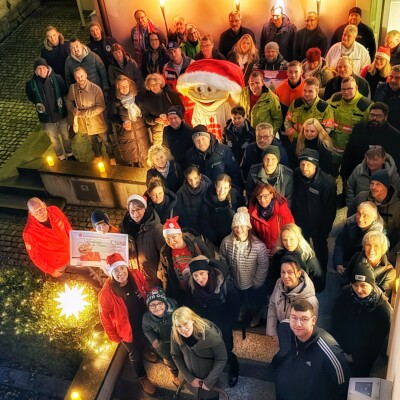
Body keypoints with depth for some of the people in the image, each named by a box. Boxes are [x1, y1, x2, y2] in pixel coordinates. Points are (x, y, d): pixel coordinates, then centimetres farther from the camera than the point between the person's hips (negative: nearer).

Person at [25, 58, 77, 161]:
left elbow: (64, 92, -1)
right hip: (46, 118, 0)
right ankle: (61, 158, 41)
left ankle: (70, 155, 45)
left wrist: (59, 103, -4)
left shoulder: (57, 78, -16)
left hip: (61, 114, 0)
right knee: (54, 140, 19)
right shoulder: (31, 84, -16)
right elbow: (31, 98, 3)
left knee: (66, 136, 21)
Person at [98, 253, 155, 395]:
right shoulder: (106, 293, -32)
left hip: (145, 321, 4)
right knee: (135, 354, 18)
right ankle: (142, 378, 45)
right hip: (127, 329, -4)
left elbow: (148, 293, -3)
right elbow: (105, 316, -18)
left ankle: (144, 352, 67)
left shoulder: (137, 276, -22)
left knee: (144, 343, 32)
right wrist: (113, 336, -8)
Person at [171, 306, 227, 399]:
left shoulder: (211, 334, -33)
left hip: (209, 375, -3)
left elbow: (221, 359, -21)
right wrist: (190, 378, -8)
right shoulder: (175, 335, -23)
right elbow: (176, 356, -8)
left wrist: (209, 381, -18)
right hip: (190, 374, 3)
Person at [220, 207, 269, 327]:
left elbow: (263, 266, -21)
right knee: (242, 300, 34)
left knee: (255, 303, 28)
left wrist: (256, 283, -12)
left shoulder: (258, 245, -33)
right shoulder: (226, 242, -24)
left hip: (254, 284, -2)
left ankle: (256, 314, 62)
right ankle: (243, 309, 68)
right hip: (237, 281, 3)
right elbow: (223, 260, -7)